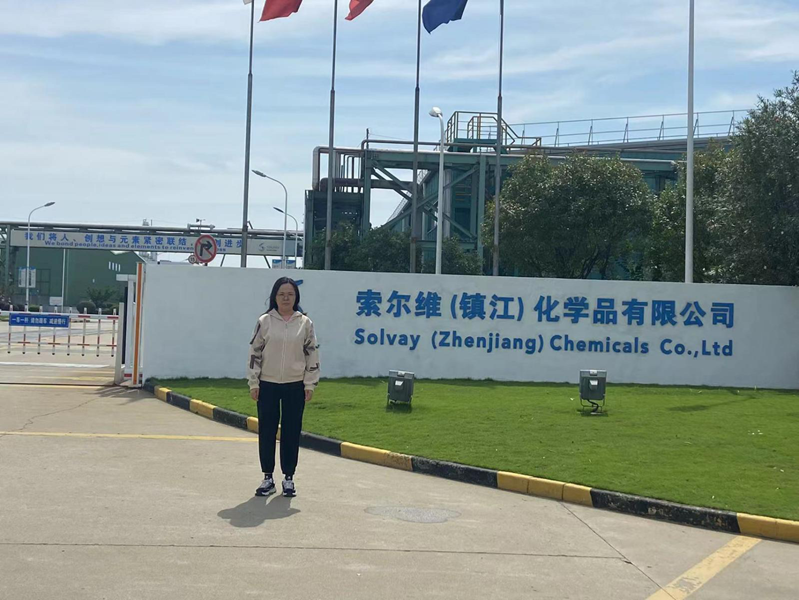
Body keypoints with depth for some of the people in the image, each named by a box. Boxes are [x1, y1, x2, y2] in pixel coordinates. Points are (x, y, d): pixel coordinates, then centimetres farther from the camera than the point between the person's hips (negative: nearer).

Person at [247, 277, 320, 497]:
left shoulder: (305, 323, 2)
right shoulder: (265, 321, 0)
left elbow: (312, 354, 4)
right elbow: (255, 352, 1)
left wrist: (310, 384, 0)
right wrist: (253, 383, -3)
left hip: (295, 386, 0)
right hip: (268, 385, 0)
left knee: (291, 432, 6)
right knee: (266, 431, 5)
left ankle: (288, 477, 17)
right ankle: (268, 477, 17)